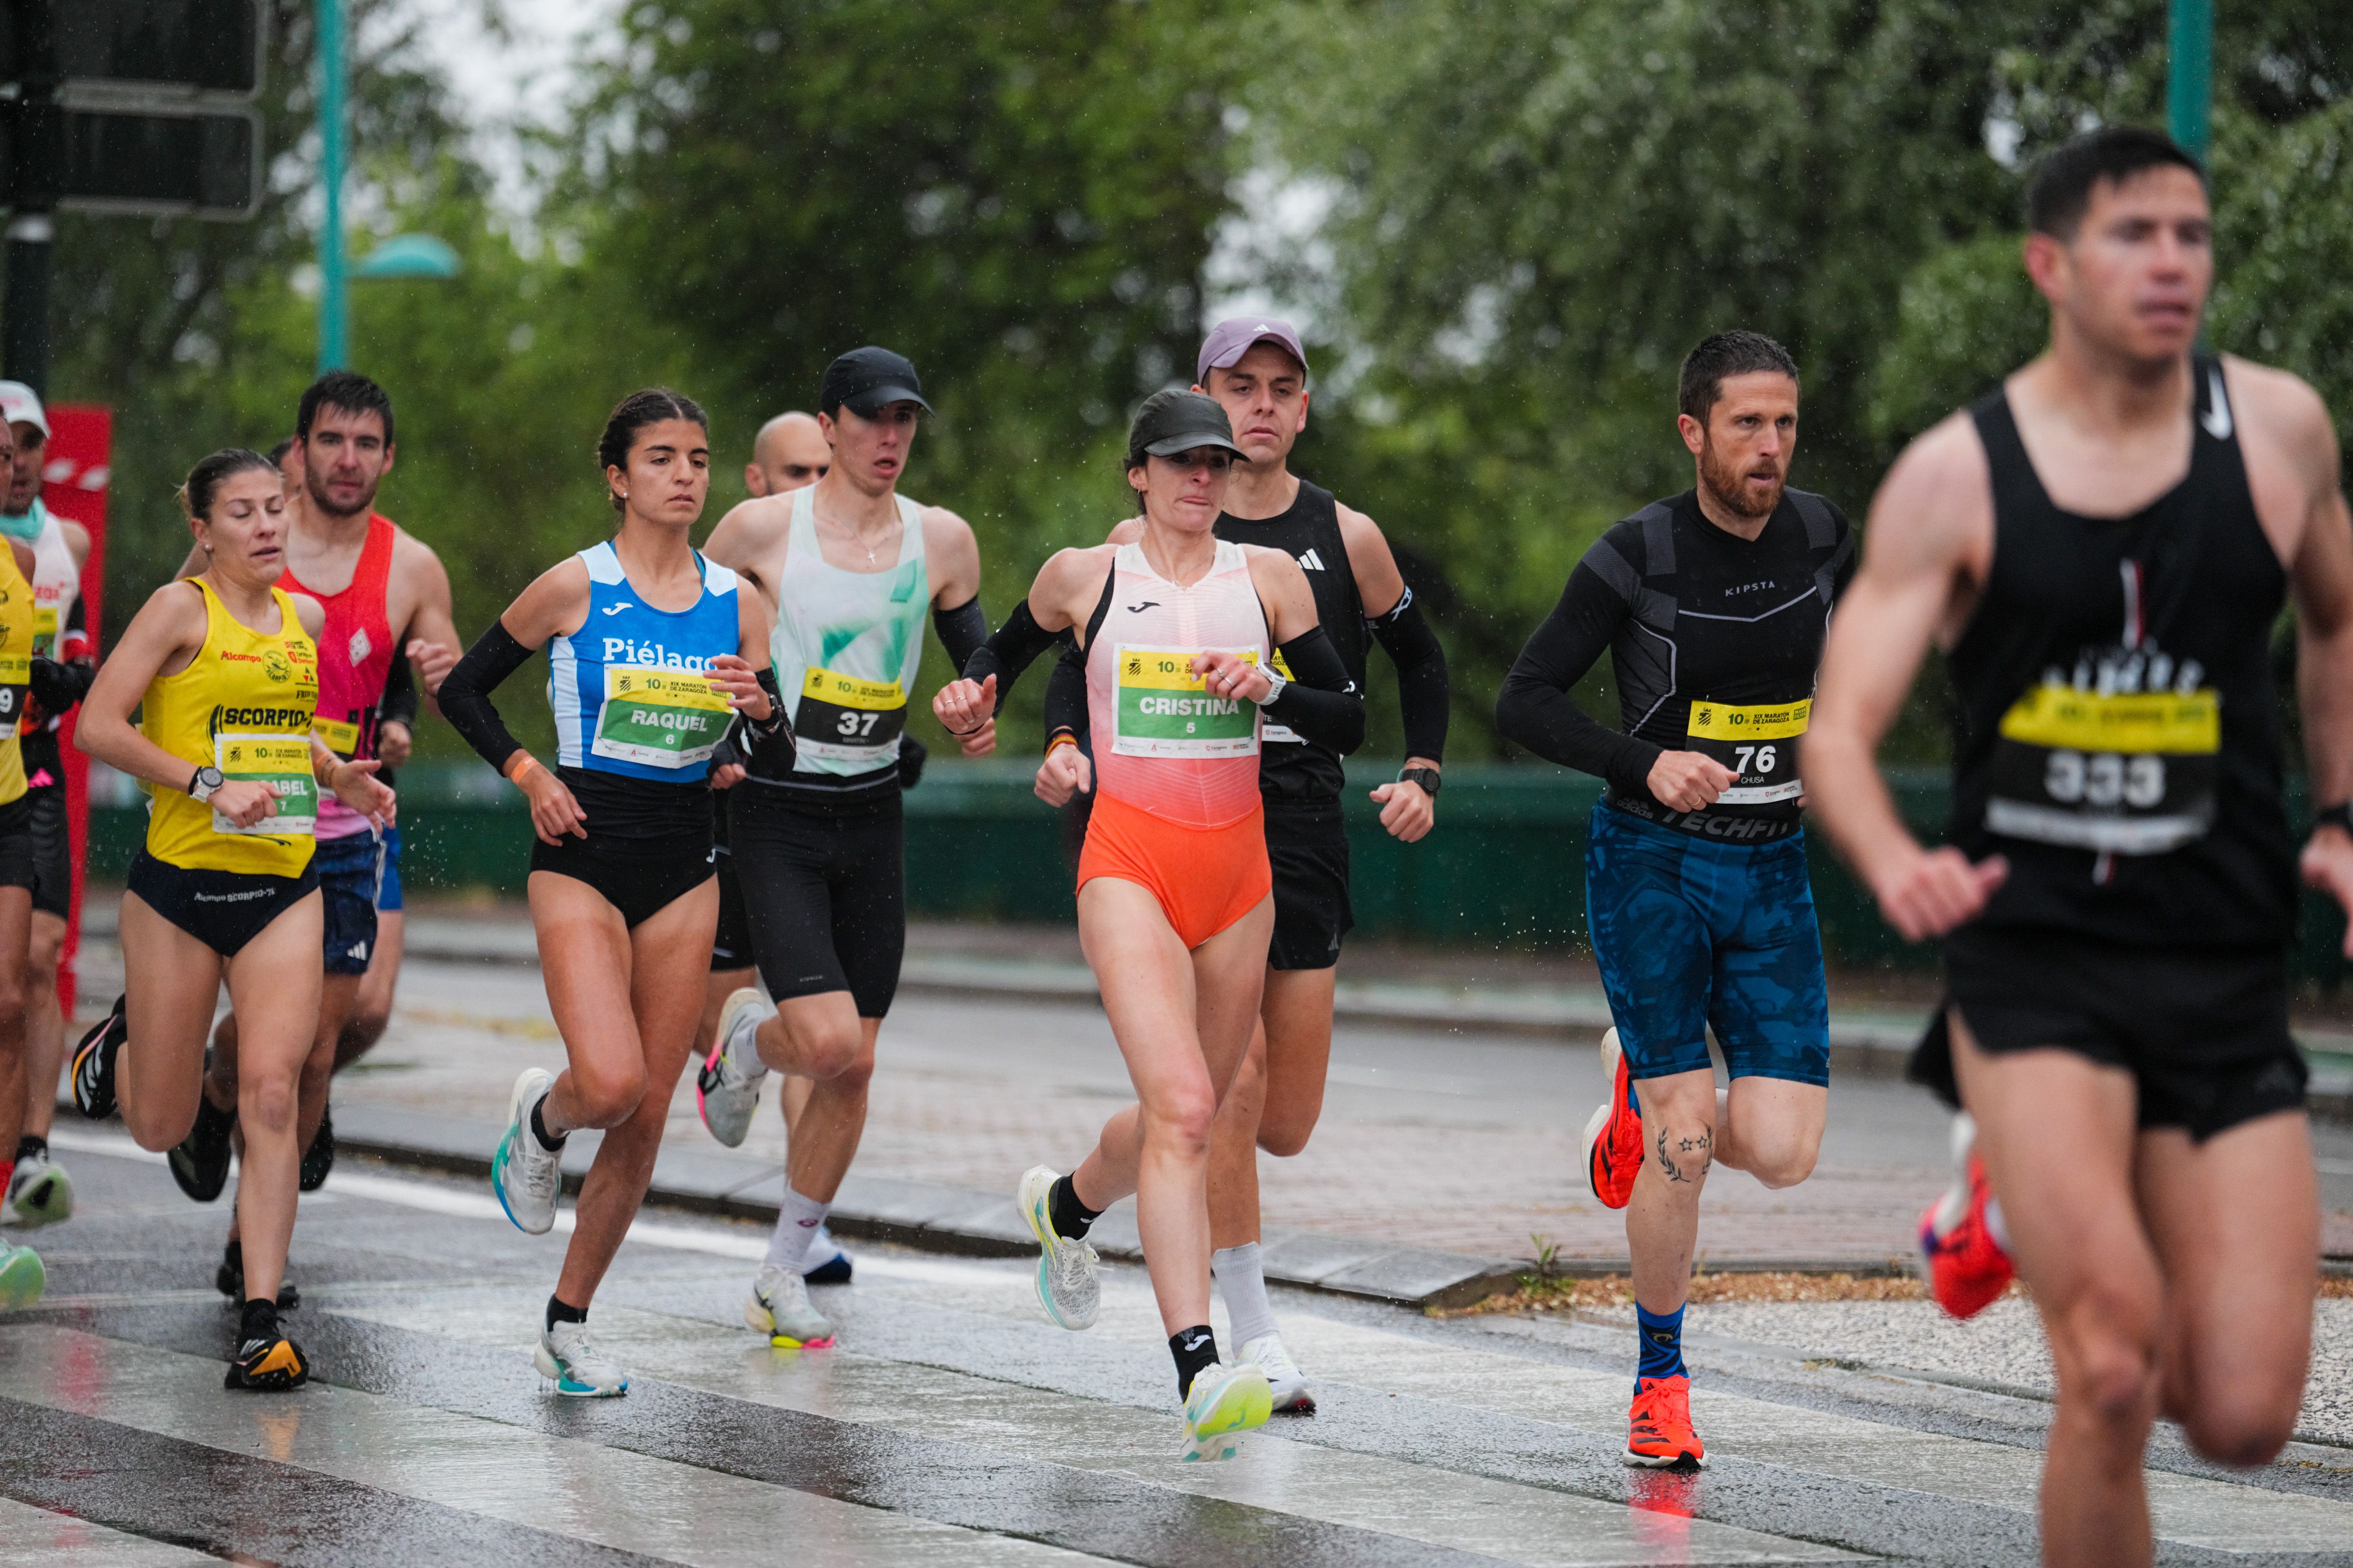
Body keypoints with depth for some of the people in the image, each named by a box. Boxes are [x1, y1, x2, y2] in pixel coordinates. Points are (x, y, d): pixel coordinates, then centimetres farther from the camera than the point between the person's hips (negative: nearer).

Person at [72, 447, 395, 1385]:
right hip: (179, 883, -3)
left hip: (283, 885, 3)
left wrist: (338, 777, 10)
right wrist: (209, 786, -20)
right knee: (161, 1127, 7)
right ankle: (121, 1046, 44)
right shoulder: (183, 608, -6)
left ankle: (262, 1319, -13)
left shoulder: (305, 619, 11)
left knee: (270, 1091, -14)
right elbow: (97, 727, -14)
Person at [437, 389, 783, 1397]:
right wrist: (527, 775, -7)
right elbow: (461, 689, 4)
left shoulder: (736, 603, 5)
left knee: (645, 1117, 4)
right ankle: (540, 1121, 14)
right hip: (583, 860, -4)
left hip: (683, 868, 4)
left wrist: (760, 709, -13)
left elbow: (779, 760, 7)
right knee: (610, 1082, -23)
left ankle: (567, 1326, 18)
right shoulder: (574, 588, -5)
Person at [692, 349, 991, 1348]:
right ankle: (745, 1041, 19)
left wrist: (982, 714, -5)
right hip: (776, 812, -4)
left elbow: (978, 654, 15)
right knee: (828, 1041, -18)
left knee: (852, 1066, 4)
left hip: (874, 815, 4)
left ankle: (784, 1273, 19)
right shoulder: (762, 528, -8)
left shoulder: (942, 541, 2)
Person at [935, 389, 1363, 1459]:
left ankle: (1066, 1205, 50)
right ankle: (1201, 1374, -29)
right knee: (1182, 1105, -21)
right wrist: (974, 694, 6)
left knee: (1190, 1113, 16)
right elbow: (1009, 647, 24)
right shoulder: (1085, 578, 3)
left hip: (1237, 867, 4)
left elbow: (1348, 722, 6)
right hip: (1131, 859, -4)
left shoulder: (1268, 579, 7)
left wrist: (1267, 689, -10)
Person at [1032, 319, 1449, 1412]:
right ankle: (1253, 1339, -6)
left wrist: (1421, 775, 7)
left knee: (1285, 1125, 2)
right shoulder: (1147, 539, 2)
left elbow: (1418, 662, 20)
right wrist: (1064, 744, -9)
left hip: (1304, 830, 3)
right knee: (1235, 1073, -16)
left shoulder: (1346, 537, 7)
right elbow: (1082, 654, 10)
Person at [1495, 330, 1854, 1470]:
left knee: (1781, 1152, -8)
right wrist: (1646, 765, -22)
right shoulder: (1637, 557, -11)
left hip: (1773, 871, 4)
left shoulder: (1819, 533, 1)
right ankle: (1660, 1380, 12)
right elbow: (1523, 702, -9)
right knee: (1685, 1142, -10)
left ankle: (1643, 1099, 27)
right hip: (1652, 864, -4)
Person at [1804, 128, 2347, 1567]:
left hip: (2227, 975, 3)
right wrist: (1896, 866, -26)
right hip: (2034, 954, -3)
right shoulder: (1956, 477, -3)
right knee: (2116, 1367, -21)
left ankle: (2034, 1203, 27)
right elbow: (1840, 728, -5)